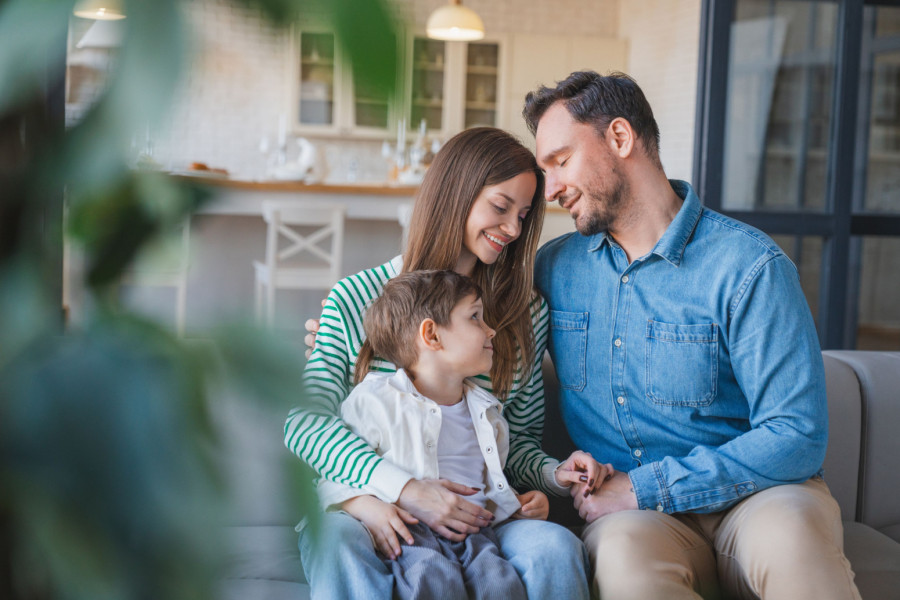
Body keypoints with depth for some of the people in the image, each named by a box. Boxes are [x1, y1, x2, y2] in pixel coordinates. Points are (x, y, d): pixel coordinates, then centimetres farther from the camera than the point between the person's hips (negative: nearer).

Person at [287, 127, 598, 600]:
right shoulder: (353, 300, 1)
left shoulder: (527, 312, 11)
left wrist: (554, 474, -10)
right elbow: (304, 419, -8)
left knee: (556, 548, -29)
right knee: (341, 543, -38)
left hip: (470, 516, 3)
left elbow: (520, 440, 14)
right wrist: (405, 489, -20)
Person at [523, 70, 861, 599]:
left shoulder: (748, 266, -8)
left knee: (788, 536, -38)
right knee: (624, 551, -34)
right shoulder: (555, 266, 10)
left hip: (755, 496, -2)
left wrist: (645, 488, -16)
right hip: (632, 511, 3)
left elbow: (797, 437, -13)